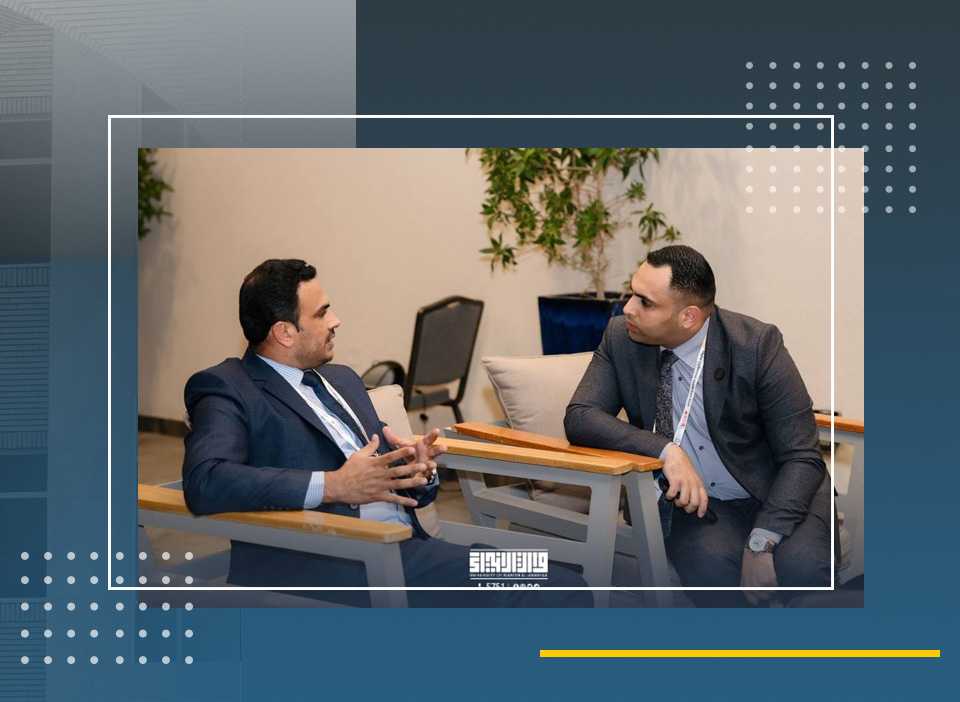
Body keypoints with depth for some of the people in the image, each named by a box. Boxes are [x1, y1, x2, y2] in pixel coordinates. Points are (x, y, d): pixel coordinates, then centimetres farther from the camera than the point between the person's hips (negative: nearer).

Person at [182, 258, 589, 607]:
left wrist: (419, 471, 3)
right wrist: (333, 485, -22)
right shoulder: (227, 389, 1)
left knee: (565, 591, -13)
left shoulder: (342, 380, 26)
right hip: (326, 566, -8)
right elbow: (204, 482, -18)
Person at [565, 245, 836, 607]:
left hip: (776, 494, -1)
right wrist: (665, 450, -28)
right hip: (694, 499, 2)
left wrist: (763, 539, -28)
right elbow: (579, 417, -13)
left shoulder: (756, 344, -16)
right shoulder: (621, 337, -6)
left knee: (801, 565, -32)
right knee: (708, 563, -32)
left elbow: (802, 457, -15)